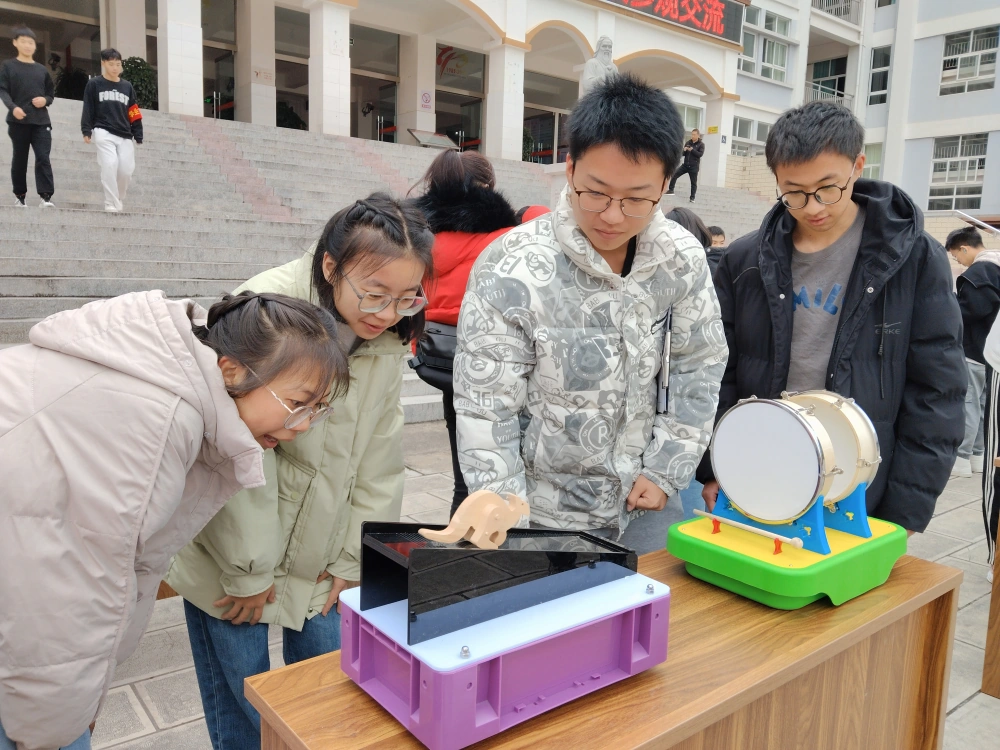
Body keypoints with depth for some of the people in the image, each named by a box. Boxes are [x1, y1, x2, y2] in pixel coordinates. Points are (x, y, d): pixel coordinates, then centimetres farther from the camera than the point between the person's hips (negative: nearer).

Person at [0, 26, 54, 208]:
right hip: (18, 121, -1)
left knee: (43, 158, -11)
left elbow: (51, 92, 21)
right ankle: (20, 195, 17)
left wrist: (45, 100, -3)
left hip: (41, 121, 2)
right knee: (19, 159, 6)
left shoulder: (41, 69, 15)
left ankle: (46, 197, -15)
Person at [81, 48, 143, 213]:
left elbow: (134, 114, 12)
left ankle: (118, 200, 19)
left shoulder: (127, 86, 14)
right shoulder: (94, 84, 5)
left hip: (125, 136, 3)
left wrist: (138, 136, 6)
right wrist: (86, 130, -7)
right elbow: (88, 109, 2)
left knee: (126, 170, -4)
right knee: (110, 165, -18)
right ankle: (112, 204, -13)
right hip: (103, 133, -3)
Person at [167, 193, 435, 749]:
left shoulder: (390, 334, -6)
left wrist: (352, 557, 2)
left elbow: (380, 457, 0)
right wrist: (247, 570, -14)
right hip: (231, 551, -4)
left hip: (319, 557, 5)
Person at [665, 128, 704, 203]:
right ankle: (671, 190, 3)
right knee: (674, 175, -7)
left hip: (694, 167, -4)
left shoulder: (701, 144, -2)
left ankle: (692, 197, 9)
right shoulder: (688, 142, 8)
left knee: (693, 182, 2)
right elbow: (683, 154, 10)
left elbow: (700, 154, -15)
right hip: (686, 165, 4)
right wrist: (684, 150, -12)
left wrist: (692, 150, -21)